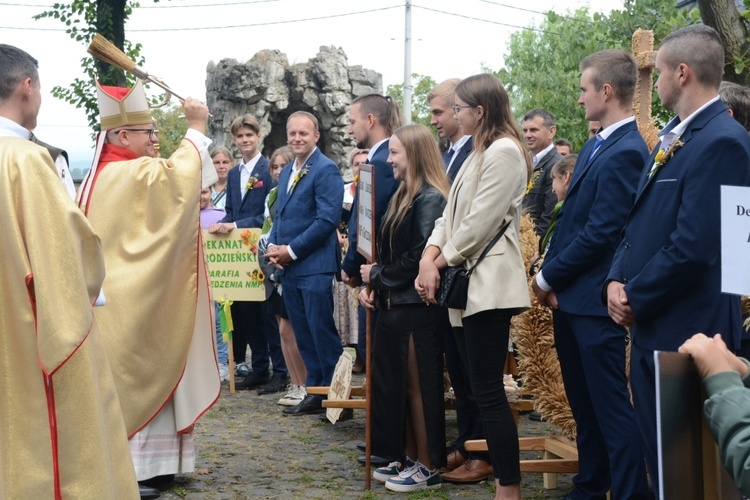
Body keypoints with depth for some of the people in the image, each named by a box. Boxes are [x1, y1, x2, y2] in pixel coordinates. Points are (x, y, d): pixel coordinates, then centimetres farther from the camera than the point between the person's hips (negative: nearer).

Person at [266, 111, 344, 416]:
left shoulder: (326, 170, -9)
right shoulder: (286, 173, 17)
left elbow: (328, 219, -17)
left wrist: (292, 251, -14)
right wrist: (273, 247, 3)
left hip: (315, 267, -8)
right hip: (288, 267, 8)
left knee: (322, 334, -6)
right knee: (304, 336, 11)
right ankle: (315, 393, 17)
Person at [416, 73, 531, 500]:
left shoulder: (504, 151, -12)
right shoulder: (479, 154, 19)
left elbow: (480, 222, -16)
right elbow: (452, 215, 15)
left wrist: (442, 261, -6)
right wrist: (430, 258, 1)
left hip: (489, 284, -10)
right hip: (470, 284, 10)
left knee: (488, 390, -9)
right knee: (481, 387, 10)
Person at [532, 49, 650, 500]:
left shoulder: (626, 153, -18)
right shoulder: (596, 146, 13)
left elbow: (600, 232, -20)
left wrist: (549, 277, -10)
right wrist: (552, 277, 5)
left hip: (595, 301, -10)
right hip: (569, 297, 10)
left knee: (611, 405, -4)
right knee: (584, 402, 18)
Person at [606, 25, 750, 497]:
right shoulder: (673, 135, 13)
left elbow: (693, 246, -23)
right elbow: (639, 221, 17)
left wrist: (636, 299, -13)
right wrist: (617, 280, 1)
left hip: (686, 331, -9)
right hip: (651, 325, 9)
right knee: (656, 453, 17)